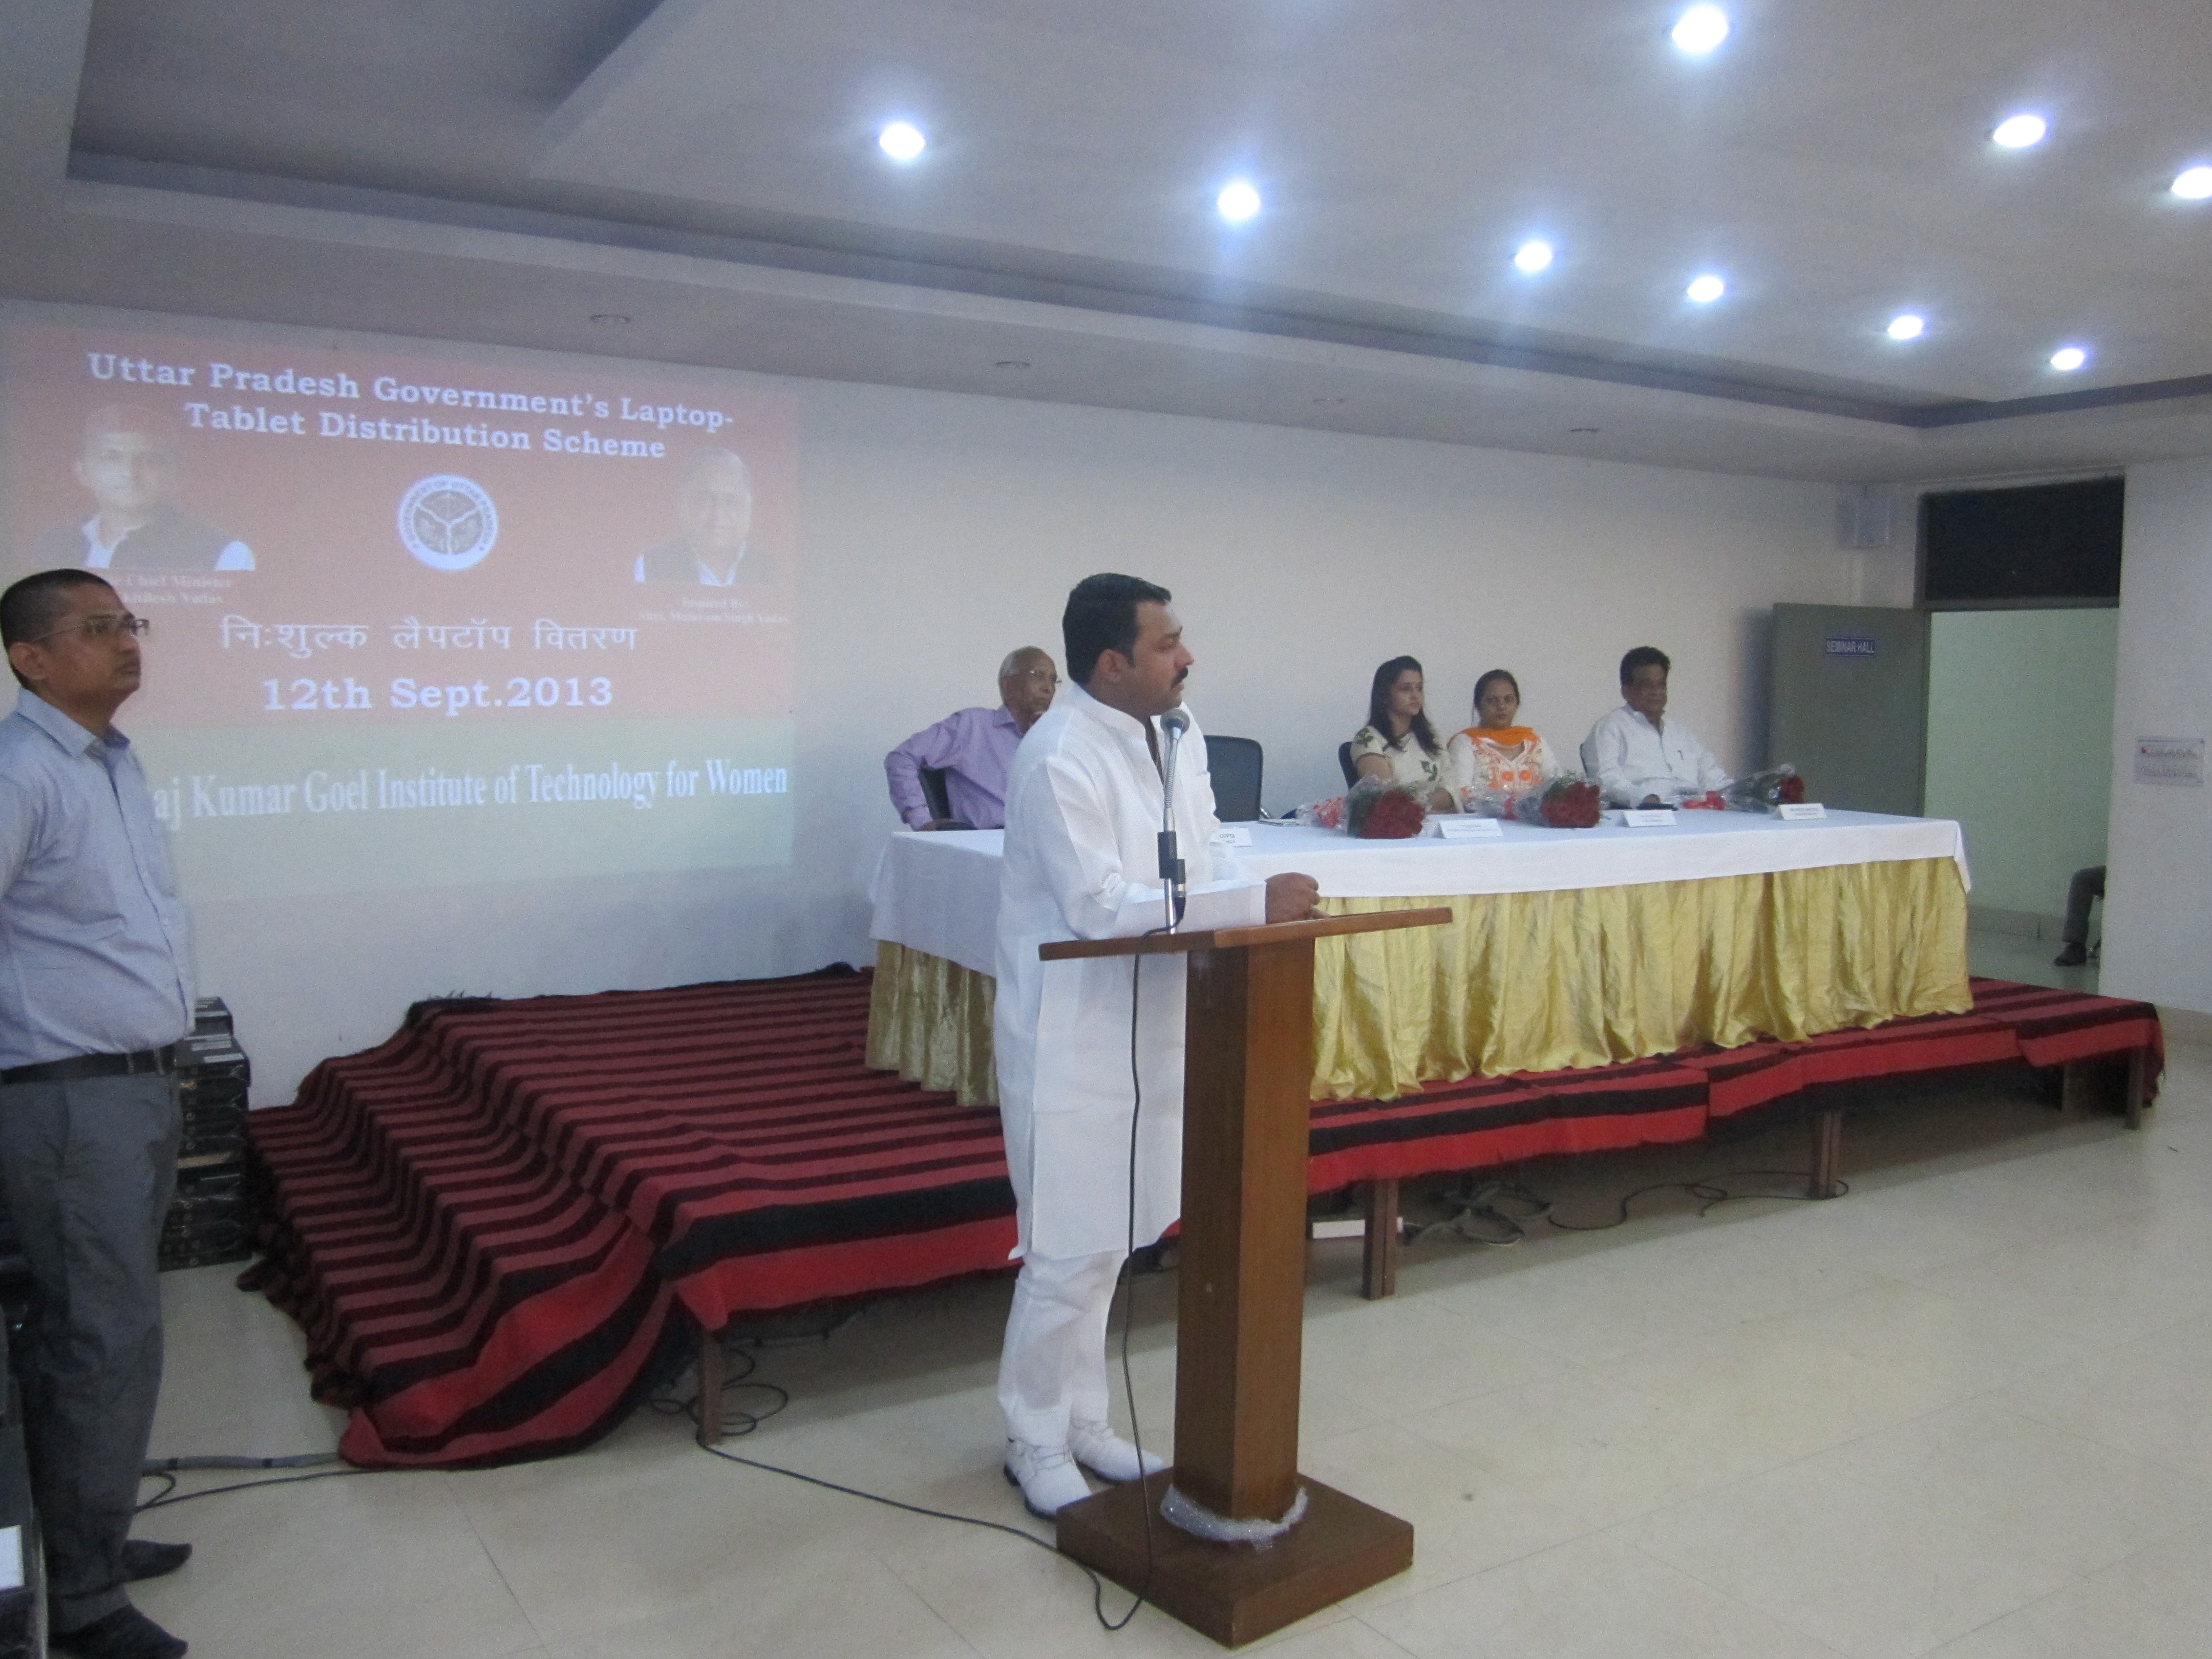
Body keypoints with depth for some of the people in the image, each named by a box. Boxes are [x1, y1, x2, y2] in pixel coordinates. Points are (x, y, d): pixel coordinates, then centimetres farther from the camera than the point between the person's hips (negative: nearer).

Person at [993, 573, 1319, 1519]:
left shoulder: (1178, 739, 7)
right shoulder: (1060, 758, -19)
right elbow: (1099, 904, -26)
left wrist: (1255, 905, -11)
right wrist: (1251, 904, -28)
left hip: (1147, 1030, 8)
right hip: (1071, 1038, -8)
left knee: (1107, 1242, 18)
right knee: (1069, 1252, 2)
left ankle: (1081, 1421, 34)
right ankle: (1037, 1446, 21)